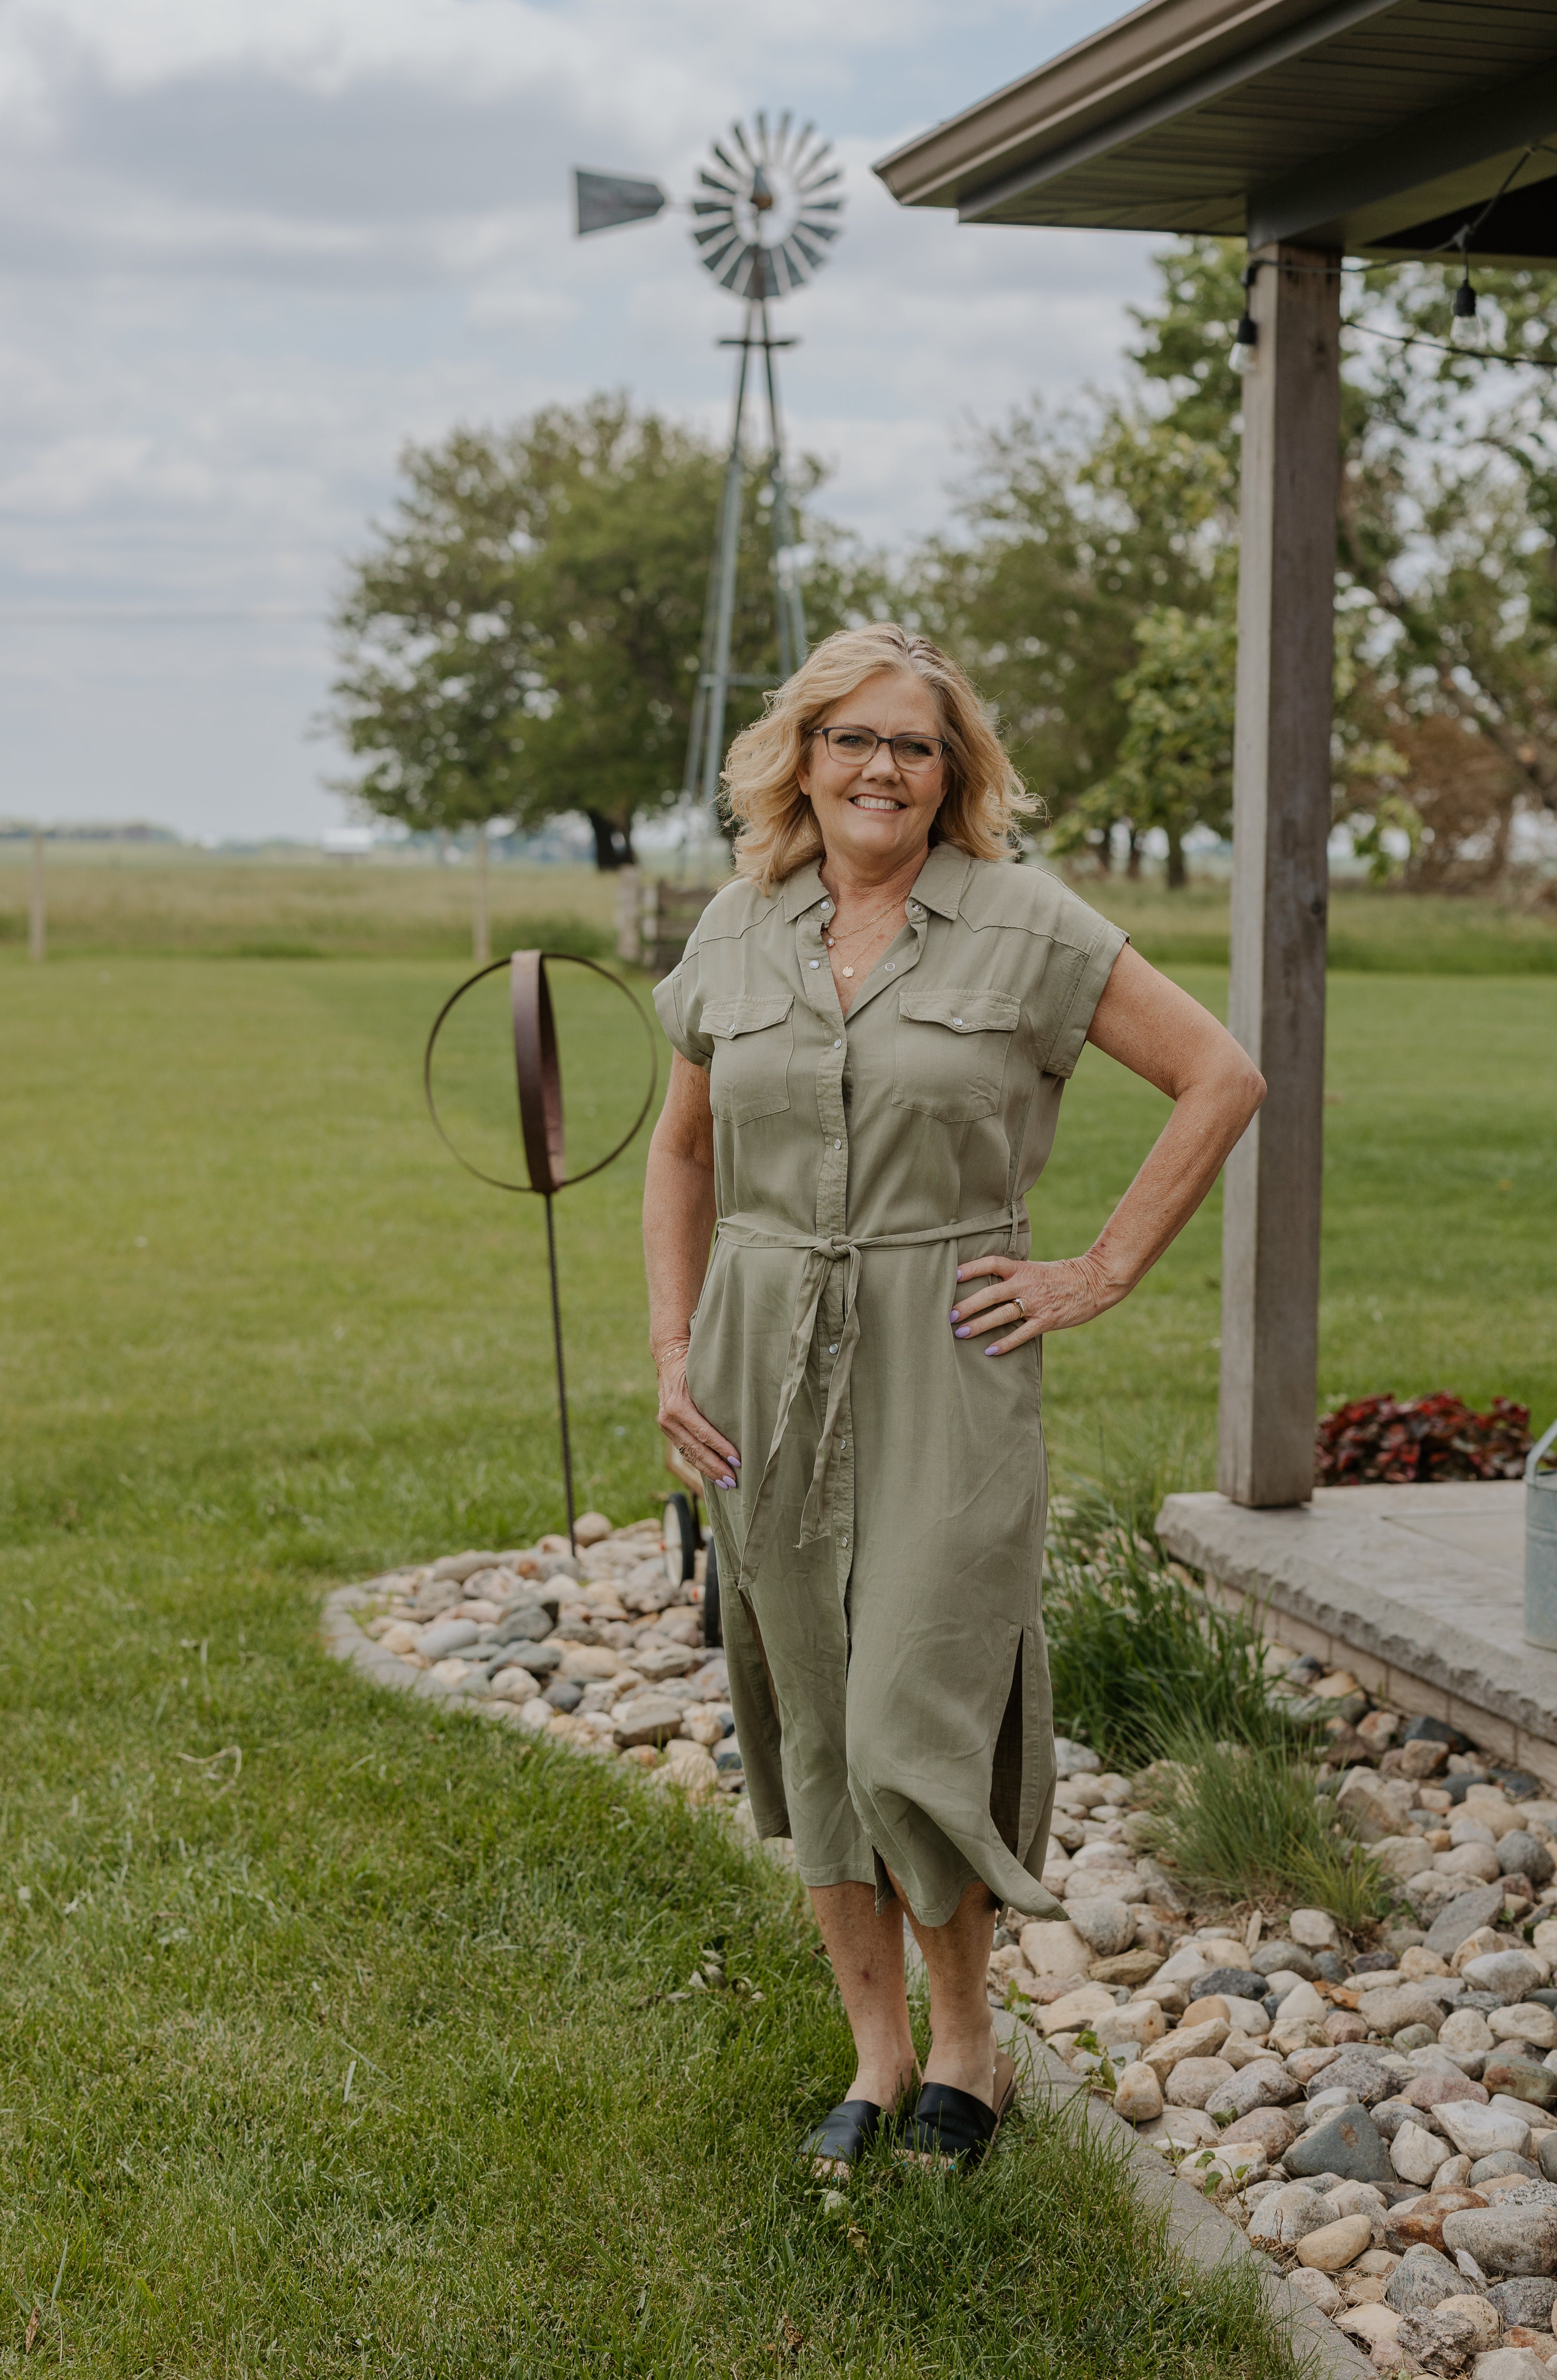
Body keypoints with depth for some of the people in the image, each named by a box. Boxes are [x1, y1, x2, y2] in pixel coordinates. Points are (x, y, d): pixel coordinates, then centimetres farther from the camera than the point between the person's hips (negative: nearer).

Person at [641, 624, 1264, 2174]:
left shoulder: (1022, 922, -4)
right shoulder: (740, 929, 7)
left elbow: (1221, 1077, -2)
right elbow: (683, 1146, 18)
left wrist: (1101, 1275, -5)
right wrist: (671, 1348, 8)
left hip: (945, 1366, -4)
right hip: (769, 1371, 4)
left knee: (915, 1727, -7)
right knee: (810, 1726, 9)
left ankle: (969, 2038, 16)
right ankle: (875, 2054, 24)